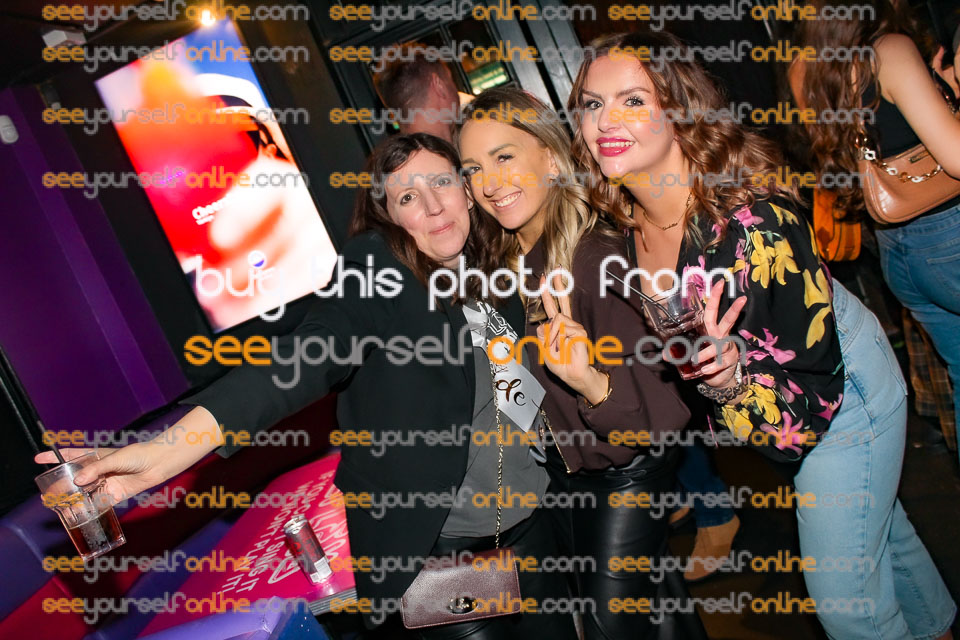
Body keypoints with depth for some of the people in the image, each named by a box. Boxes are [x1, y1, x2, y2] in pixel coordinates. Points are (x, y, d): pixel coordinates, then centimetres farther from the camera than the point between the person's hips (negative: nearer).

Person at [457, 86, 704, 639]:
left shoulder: (603, 256, -31)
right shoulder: (506, 256, -8)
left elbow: (663, 409, -35)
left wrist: (594, 384, -52)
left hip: (625, 472, -7)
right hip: (562, 465, 8)